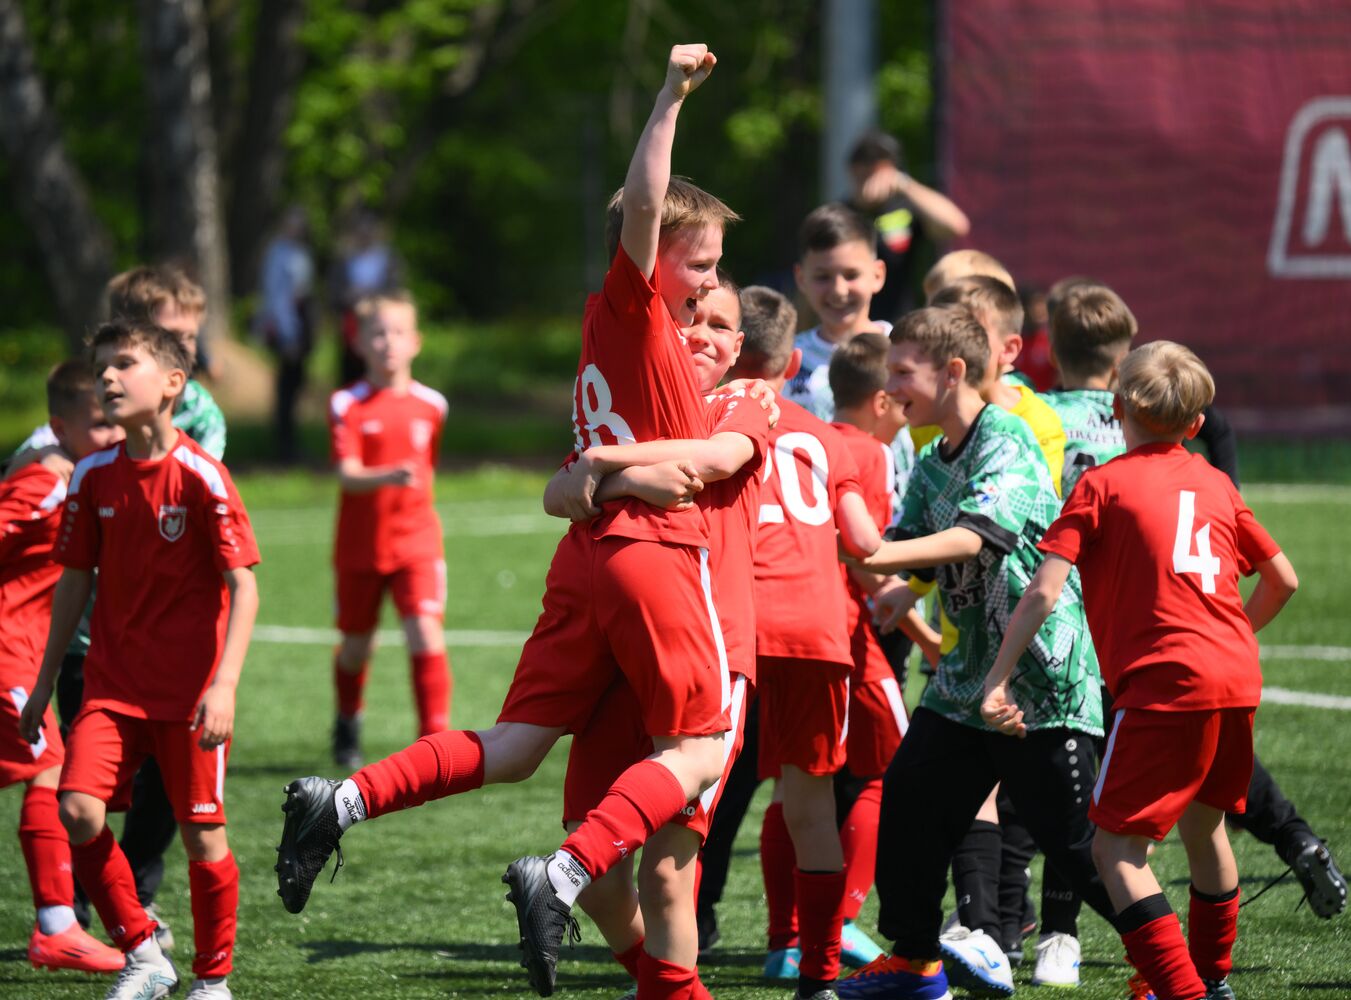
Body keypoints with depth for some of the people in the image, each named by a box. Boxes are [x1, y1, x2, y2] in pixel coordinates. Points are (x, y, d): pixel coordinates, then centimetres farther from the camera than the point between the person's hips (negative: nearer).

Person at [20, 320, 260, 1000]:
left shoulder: (201, 476, -11)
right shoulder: (94, 476, 3)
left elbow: (243, 586, -12)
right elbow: (75, 581, 12)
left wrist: (224, 685, -20)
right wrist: (44, 682, 14)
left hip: (189, 687, -4)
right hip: (112, 681, 4)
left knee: (202, 834, 1)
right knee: (78, 809, -13)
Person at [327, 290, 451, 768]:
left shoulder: (430, 405, 2)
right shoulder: (347, 406, -9)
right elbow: (347, 476, -21)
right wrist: (389, 477, -38)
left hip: (416, 540, 1)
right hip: (360, 545, -1)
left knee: (425, 634, -16)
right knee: (356, 644, 13)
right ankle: (347, 723, 40)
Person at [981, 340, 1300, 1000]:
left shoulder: (1103, 485, 0)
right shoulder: (1216, 485, 17)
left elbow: (1043, 592, -10)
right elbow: (1284, 580, 22)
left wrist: (996, 680, -8)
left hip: (1163, 685, -7)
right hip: (1237, 680, 7)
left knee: (1116, 847, -6)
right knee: (1204, 822, 26)